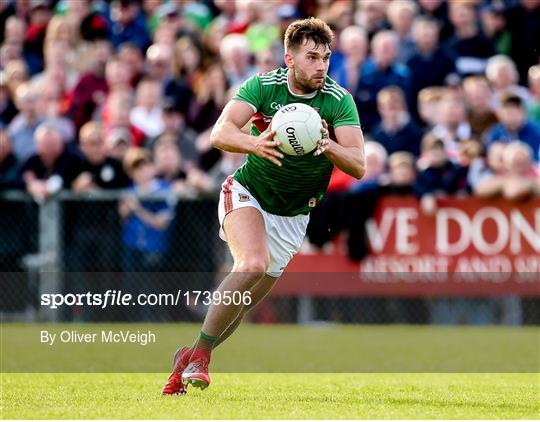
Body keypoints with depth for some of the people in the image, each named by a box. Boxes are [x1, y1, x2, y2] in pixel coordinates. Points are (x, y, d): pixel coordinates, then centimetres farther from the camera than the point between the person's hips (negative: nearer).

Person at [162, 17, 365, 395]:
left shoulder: (339, 101, -14)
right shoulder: (262, 86, -15)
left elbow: (358, 167, -20)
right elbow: (220, 134, -27)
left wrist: (327, 145, -40)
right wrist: (255, 143, -47)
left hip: (292, 217, 3)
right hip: (247, 193, -3)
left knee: (244, 303, 5)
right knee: (253, 264, -31)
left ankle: (187, 362, 27)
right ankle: (200, 352, -17)